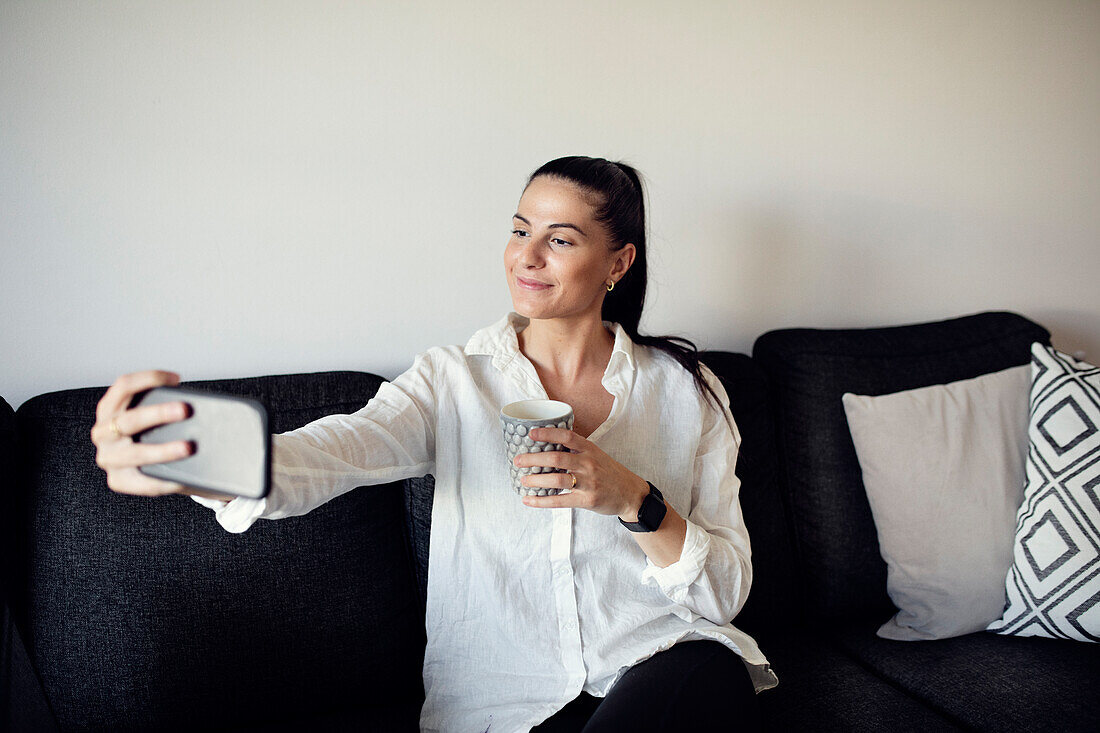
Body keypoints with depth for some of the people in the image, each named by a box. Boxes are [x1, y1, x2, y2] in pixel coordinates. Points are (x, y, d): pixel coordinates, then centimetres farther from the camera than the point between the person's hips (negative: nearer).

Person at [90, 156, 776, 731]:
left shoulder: (686, 389, 3)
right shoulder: (455, 381, 2)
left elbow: (728, 590, 1)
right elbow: (332, 452, -19)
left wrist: (635, 500, -18)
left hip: (663, 663, 1)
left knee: (706, 673, -32)